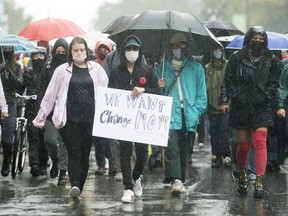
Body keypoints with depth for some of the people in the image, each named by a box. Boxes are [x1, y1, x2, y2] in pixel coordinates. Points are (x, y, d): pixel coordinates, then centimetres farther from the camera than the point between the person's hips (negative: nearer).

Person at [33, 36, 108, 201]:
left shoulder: (96, 69, 8)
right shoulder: (62, 70, 7)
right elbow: (50, 95, 9)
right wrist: (41, 117, 9)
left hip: (90, 119, 1)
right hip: (69, 119, -1)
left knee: (85, 154, 6)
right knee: (74, 153, -10)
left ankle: (80, 188, 15)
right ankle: (74, 186, -20)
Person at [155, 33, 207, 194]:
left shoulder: (196, 67, 11)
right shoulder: (163, 67, 14)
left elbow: (202, 94, 9)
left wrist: (196, 112, -4)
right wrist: (159, 87, -5)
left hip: (189, 117, 1)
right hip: (170, 115, -1)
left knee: (185, 150, 5)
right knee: (172, 147, -17)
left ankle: (180, 180, 14)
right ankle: (175, 180, -25)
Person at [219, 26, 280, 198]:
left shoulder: (270, 60, 8)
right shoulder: (237, 58, 4)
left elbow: (273, 83, 10)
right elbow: (229, 81, 6)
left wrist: (266, 97, -4)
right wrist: (235, 96, -6)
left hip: (262, 107, 0)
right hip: (241, 107, 0)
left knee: (260, 142, -12)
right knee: (243, 144, 4)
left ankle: (259, 181, -17)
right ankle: (242, 174, 31)